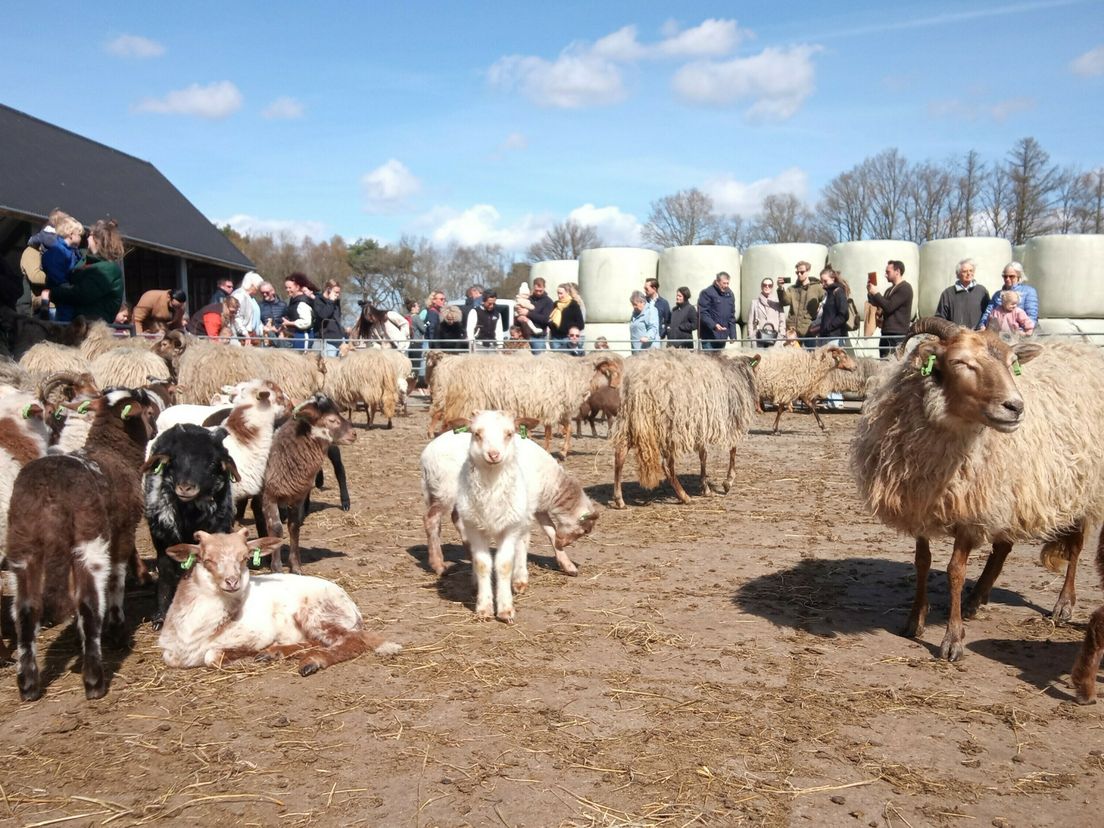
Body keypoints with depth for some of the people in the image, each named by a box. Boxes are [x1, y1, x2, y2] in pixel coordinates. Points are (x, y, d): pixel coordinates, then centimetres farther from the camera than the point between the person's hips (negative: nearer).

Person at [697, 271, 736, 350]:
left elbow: (731, 316, 18)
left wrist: (733, 335, 11)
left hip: (723, 338, 6)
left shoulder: (730, 294, 13)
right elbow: (702, 313, -13)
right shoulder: (707, 293, -7)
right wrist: (714, 325, -25)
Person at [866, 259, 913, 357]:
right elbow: (878, 307, 19)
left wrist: (875, 293, -8)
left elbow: (889, 307, -16)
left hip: (897, 335, -9)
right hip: (886, 333, 9)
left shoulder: (905, 288, -7)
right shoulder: (890, 290, 20)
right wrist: (870, 293, 7)